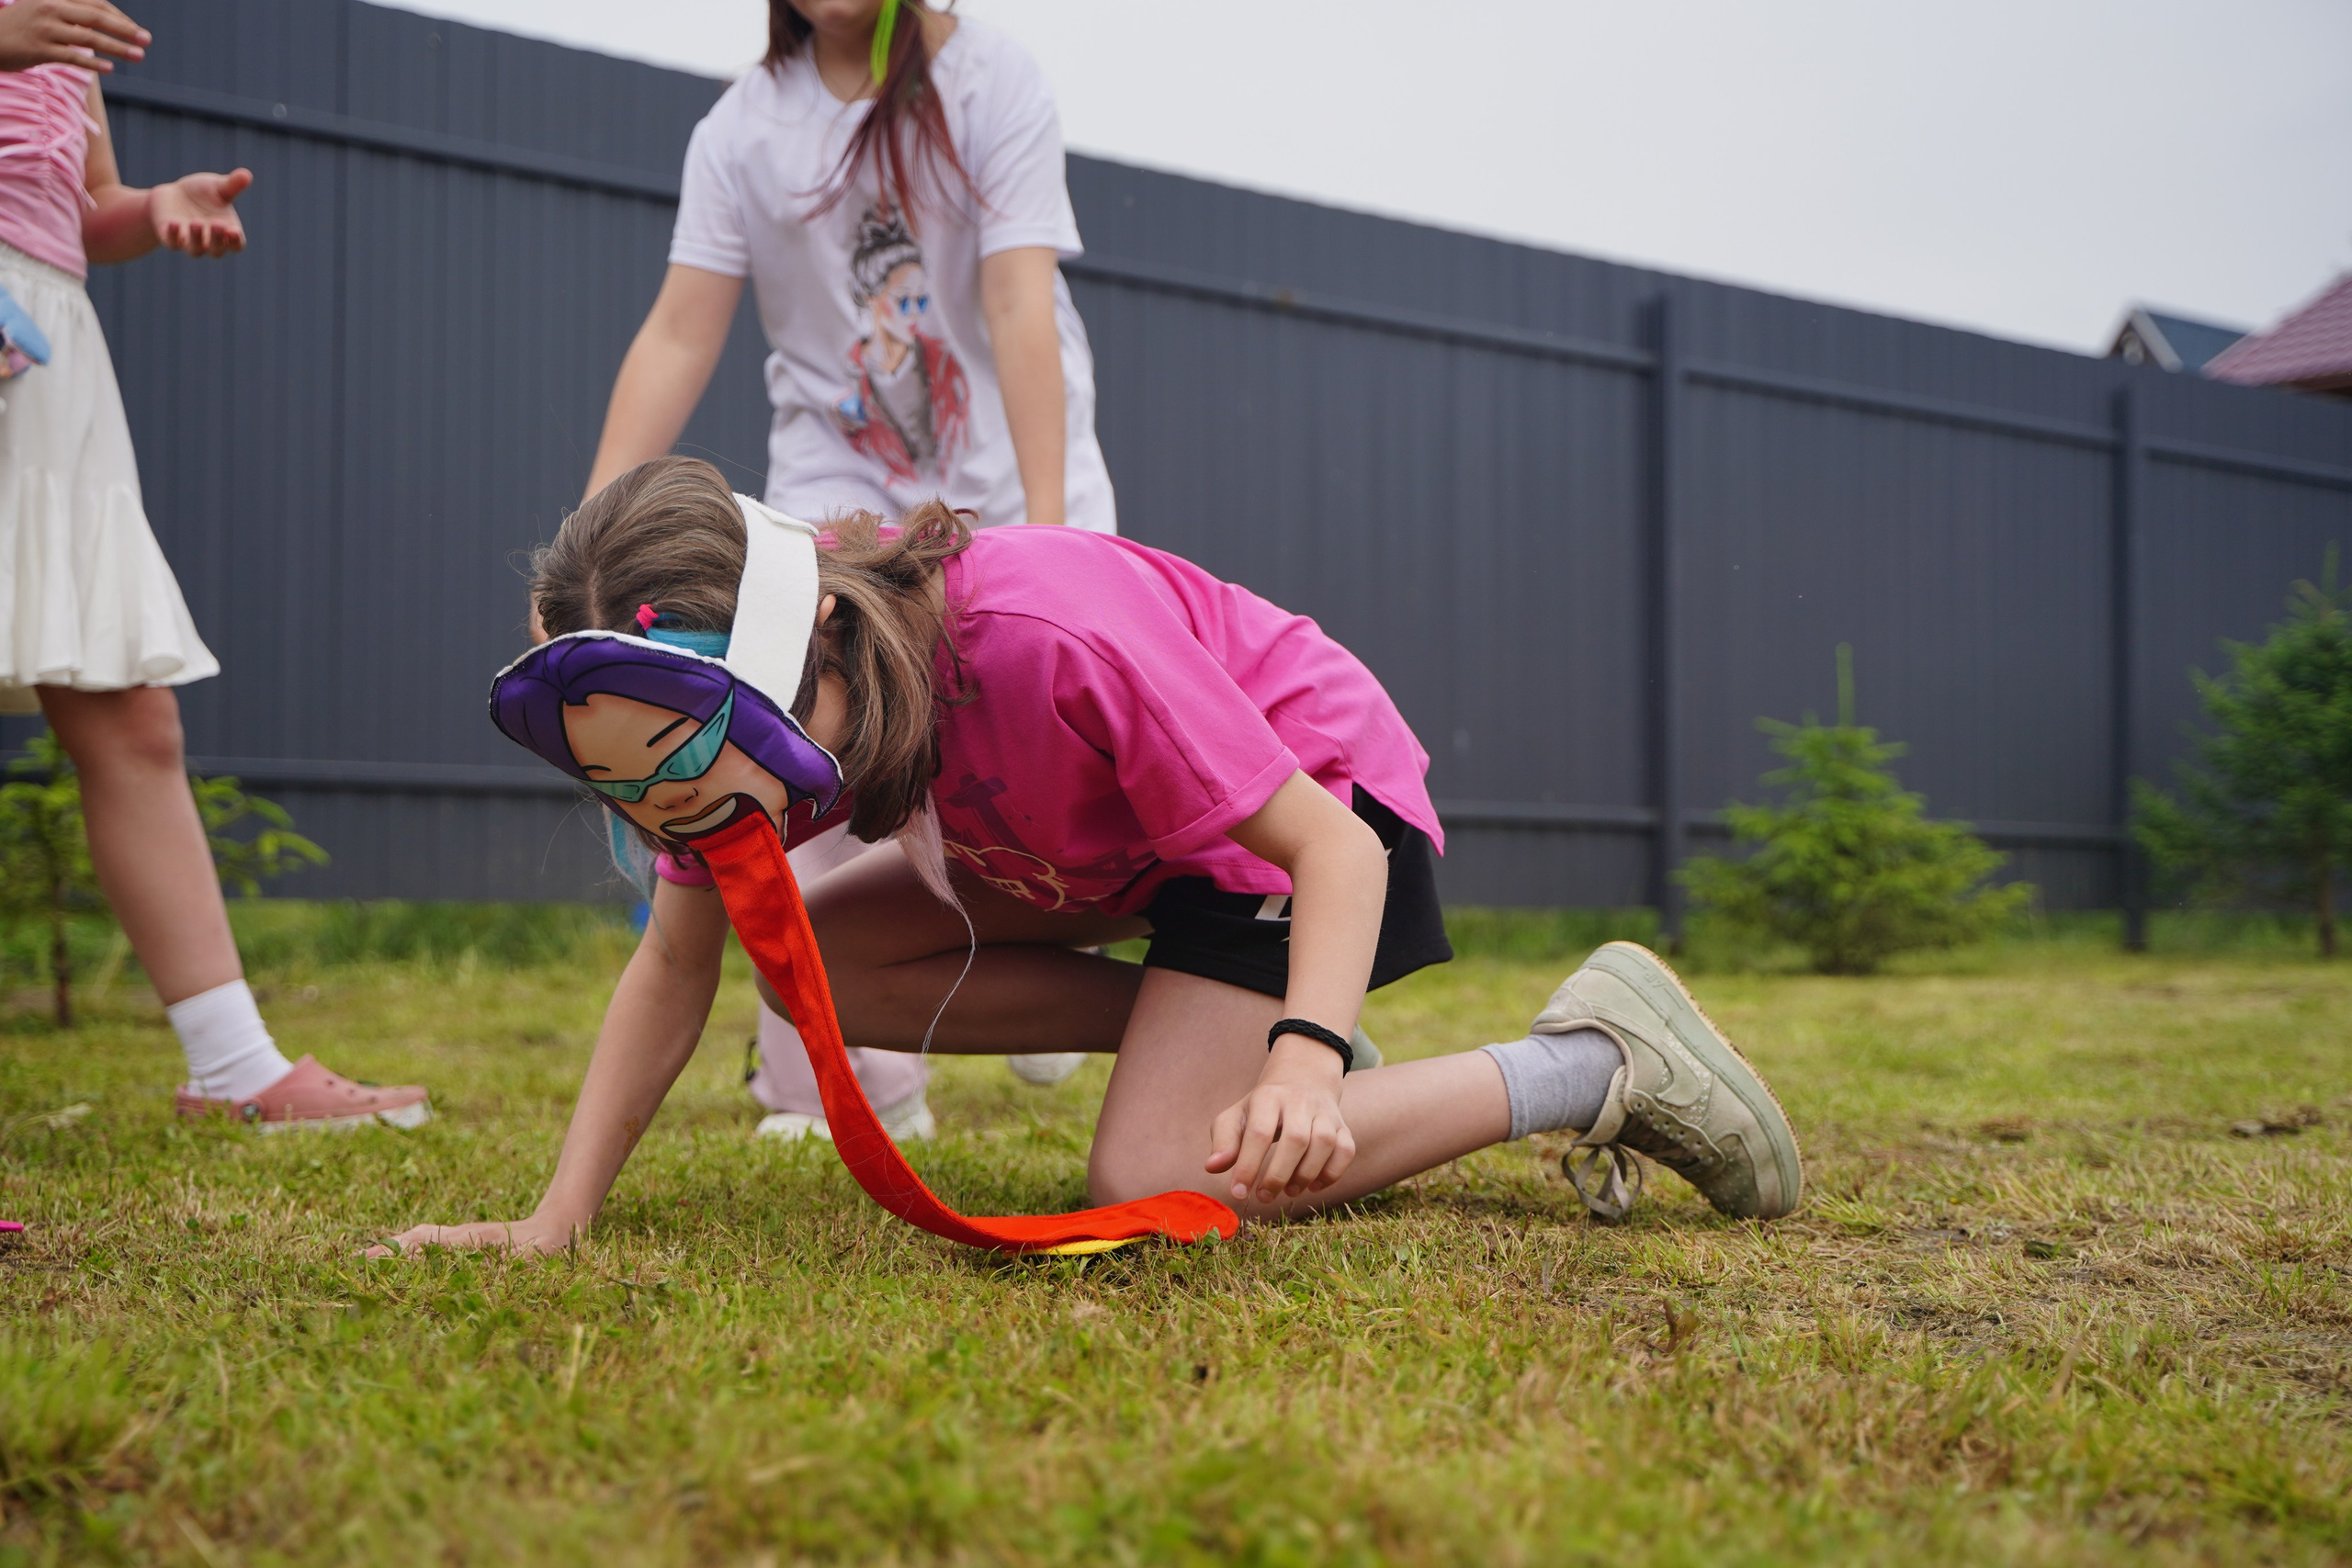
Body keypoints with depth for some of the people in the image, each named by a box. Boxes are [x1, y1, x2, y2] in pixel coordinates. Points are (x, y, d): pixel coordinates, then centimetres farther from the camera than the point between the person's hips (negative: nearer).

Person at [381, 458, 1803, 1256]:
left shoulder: (1051, 637, -39)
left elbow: (1333, 850, -32)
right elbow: (677, 964, -7)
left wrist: (1304, 1061, -49)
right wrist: (557, 1219, -17)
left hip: (1316, 793, -8)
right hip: (1106, 844, 8)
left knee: (1155, 1184, -22)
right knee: (814, 963, -4)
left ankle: (1599, 1056, -8)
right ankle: (1231, 1026, 4)